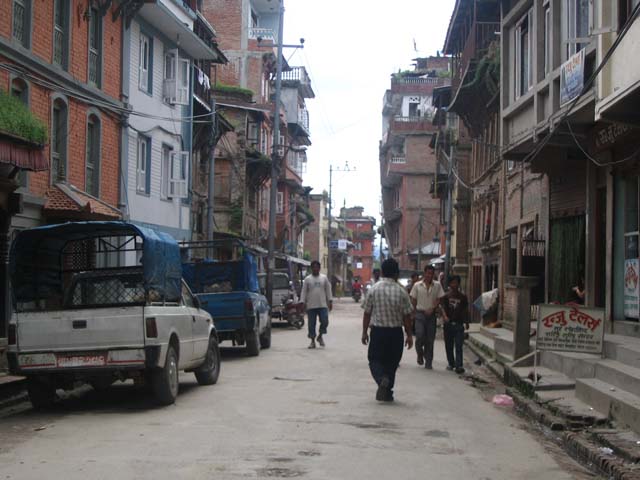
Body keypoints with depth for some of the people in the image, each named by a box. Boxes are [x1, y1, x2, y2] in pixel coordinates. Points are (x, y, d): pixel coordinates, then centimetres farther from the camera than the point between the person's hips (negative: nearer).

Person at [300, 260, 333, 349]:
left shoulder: (324, 278, 8)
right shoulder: (307, 279, 5)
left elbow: (328, 290, 9)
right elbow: (304, 292, 5)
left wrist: (330, 301, 3)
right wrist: (302, 302, -2)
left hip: (322, 305, 0)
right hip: (311, 306, 0)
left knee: (324, 321, -8)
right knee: (311, 324, 2)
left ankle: (320, 336, 15)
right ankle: (312, 341, 12)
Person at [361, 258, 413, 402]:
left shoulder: (374, 289, -6)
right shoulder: (401, 291, -8)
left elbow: (367, 313, -1)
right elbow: (406, 316, -4)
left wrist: (365, 332, 9)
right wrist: (409, 335, 6)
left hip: (377, 331, -1)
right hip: (395, 332, 1)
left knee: (375, 359, 9)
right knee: (391, 362, 14)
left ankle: (382, 379, -20)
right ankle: (387, 392, 17)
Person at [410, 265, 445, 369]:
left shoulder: (437, 286, 4)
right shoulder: (417, 285, 3)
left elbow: (439, 299, 2)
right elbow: (413, 300, 8)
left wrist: (432, 308, -12)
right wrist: (415, 311, 5)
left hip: (431, 314, 1)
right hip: (420, 314, -1)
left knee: (430, 339, 2)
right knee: (420, 335, -12)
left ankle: (428, 362, 9)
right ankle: (420, 354, 15)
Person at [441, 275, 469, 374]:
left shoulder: (463, 297, 7)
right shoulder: (446, 296, 4)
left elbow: (465, 310, 13)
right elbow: (443, 307, -7)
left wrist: (466, 323, 12)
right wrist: (445, 316, -26)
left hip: (459, 324, -1)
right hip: (448, 324, 1)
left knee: (459, 346, -9)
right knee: (449, 346, 10)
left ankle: (459, 366, -14)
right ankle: (451, 364, 24)